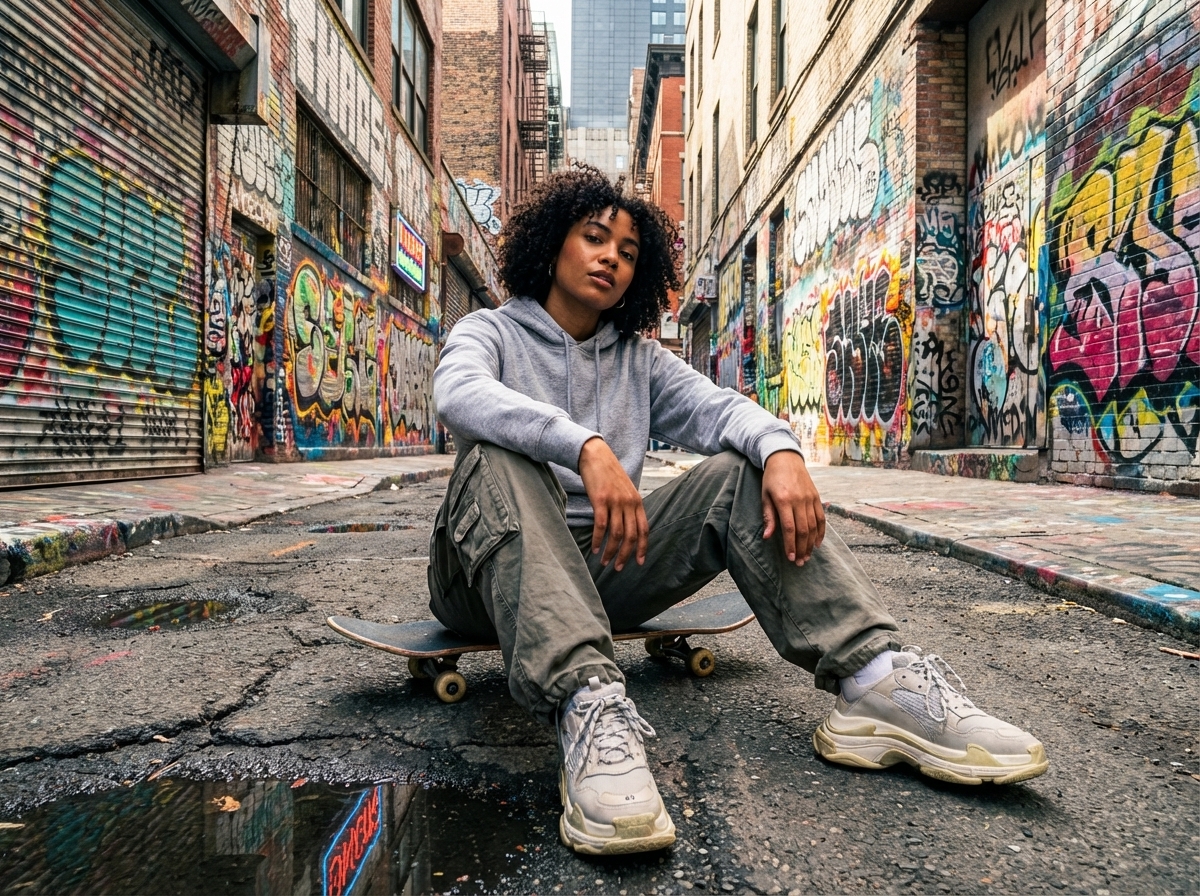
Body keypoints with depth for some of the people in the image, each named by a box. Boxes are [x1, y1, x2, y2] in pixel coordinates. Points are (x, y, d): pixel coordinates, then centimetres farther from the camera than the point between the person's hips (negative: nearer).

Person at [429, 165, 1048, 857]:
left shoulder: (640, 359, 18)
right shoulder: (490, 332, 5)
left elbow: (717, 407, 0)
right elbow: (459, 394, -20)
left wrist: (780, 448, -24)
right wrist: (586, 448, -36)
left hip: (605, 567, 4)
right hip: (497, 577, -3)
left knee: (740, 471, -13)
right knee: (498, 457, -33)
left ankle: (877, 682, -28)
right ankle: (588, 706, -51)